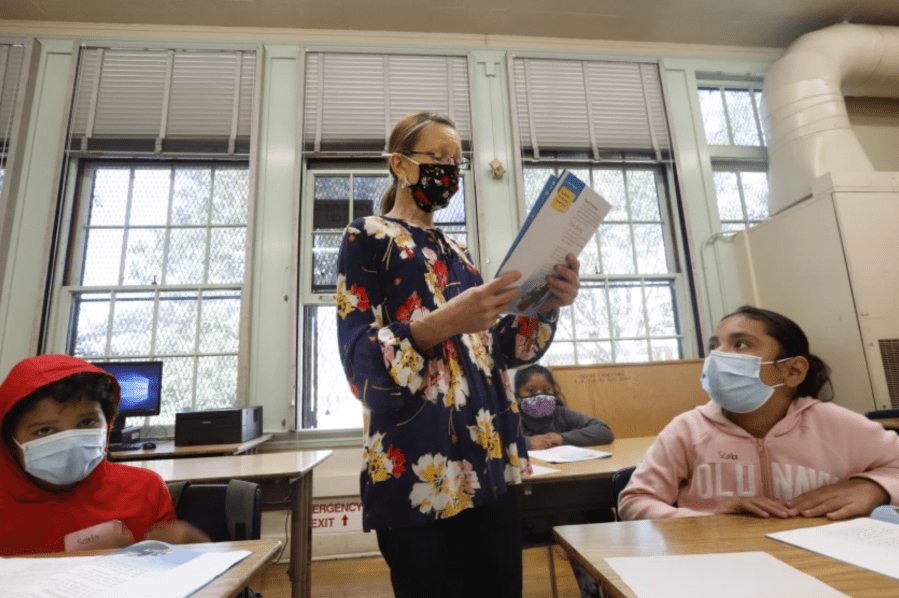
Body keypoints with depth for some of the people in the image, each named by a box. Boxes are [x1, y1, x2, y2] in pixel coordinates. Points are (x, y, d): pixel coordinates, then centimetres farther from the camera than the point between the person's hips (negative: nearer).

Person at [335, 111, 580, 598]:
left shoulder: (455, 250, 17)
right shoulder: (368, 237, -1)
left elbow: (497, 347, 12)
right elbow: (358, 355, -13)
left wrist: (548, 305, -6)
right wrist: (441, 324, -30)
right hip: (419, 471, -6)